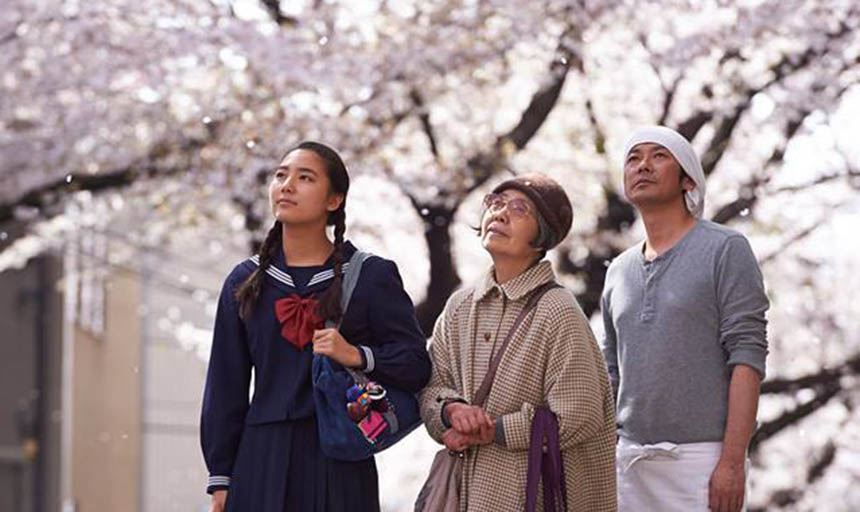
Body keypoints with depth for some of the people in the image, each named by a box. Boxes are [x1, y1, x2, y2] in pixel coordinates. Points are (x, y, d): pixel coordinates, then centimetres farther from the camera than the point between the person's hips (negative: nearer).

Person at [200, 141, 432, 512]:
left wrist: (357, 356, -18)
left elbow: (416, 364, 0)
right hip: (262, 462, 2)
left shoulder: (372, 276, 4)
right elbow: (225, 387, 12)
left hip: (339, 466, -2)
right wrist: (220, 478, 8)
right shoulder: (245, 282, 12)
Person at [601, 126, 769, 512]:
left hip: (702, 461, -5)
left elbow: (747, 357, -8)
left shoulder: (726, 249, -1)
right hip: (631, 461, 6)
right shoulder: (619, 272, 17)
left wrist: (732, 461, -17)